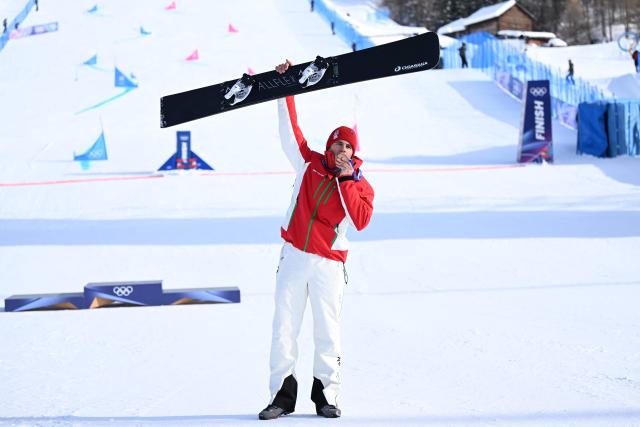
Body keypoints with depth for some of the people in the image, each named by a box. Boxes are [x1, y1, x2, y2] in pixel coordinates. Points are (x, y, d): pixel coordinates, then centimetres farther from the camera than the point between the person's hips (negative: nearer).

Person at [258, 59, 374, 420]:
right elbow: (290, 132, 6)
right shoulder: (310, 164, 6)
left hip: (329, 264, -2)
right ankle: (283, 395, 2)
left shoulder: (360, 185, 1)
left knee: (328, 331, -1)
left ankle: (326, 395, 8)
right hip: (294, 256, 2)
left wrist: (346, 181, -15)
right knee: (285, 326, -1)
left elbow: (360, 221, -14)